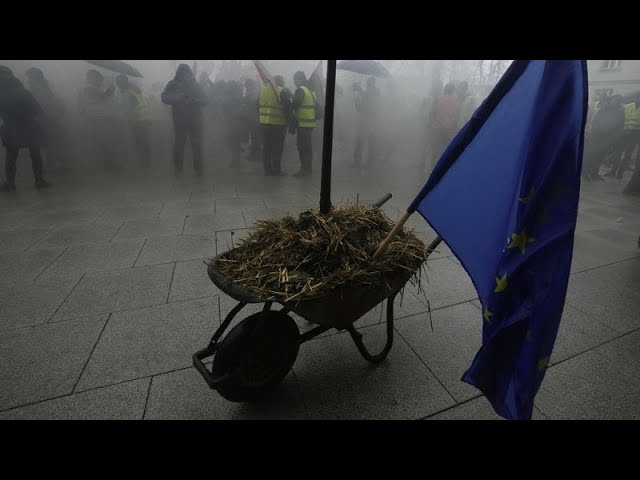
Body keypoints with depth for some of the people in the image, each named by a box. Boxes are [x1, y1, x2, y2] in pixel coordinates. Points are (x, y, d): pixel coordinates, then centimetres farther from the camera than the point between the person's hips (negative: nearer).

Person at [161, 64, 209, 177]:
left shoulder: (196, 85, 9)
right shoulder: (173, 85, 4)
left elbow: (205, 100, 1)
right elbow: (164, 98, -7)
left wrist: (194, 99, -17)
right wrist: (178, 97, -22)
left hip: (195, 120, 1)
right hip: (179, 121, -1)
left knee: (197, 145, 0)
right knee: (178, 144, 1)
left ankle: (198, 168, 9)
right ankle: (177, 169, 10)